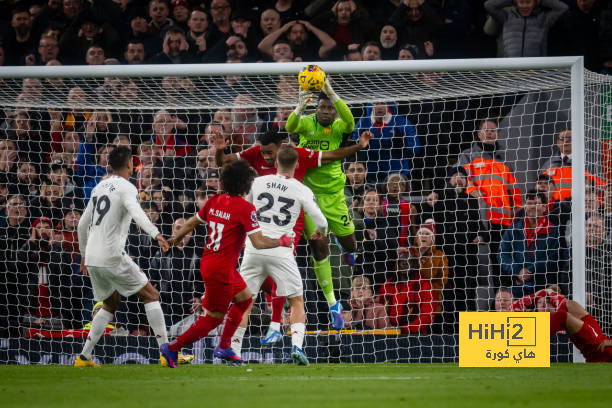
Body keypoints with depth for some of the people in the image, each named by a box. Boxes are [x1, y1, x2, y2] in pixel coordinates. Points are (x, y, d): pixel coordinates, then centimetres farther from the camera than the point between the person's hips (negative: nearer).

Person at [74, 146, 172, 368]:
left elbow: (83, 225, 24)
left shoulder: (99, 187, 17)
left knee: (111, 304, 23)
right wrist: (156, 234, -41)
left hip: (92, 258, 8)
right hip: (112, 256, -8)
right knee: (151, 295, 1)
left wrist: (84, 254, 36)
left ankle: (83, 357, 15)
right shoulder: (126, 188, -6)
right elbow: (136, 212, -28)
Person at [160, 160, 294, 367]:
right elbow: (258, 242, -19)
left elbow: (192, 222, 15)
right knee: (213, 317, 2)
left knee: (245, 297, 22)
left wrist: (175, 238, 32)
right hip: (221, 269, -9)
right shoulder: (245, 208, -18)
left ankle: (224, 347, 26)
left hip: (208, 262, 9)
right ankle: (173, 348, 5)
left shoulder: (214, 201, 4)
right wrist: (282, 242, -3)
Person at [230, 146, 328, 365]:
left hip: (254, 247, 2)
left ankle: (234, 350, 7)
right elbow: (321, 222, -2)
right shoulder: (301, 190, -1)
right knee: (297, 301, 10)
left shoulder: (257, 182, 6)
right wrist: (319, 232, 21)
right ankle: (296, 345, -9)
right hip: (281, 252, -2)